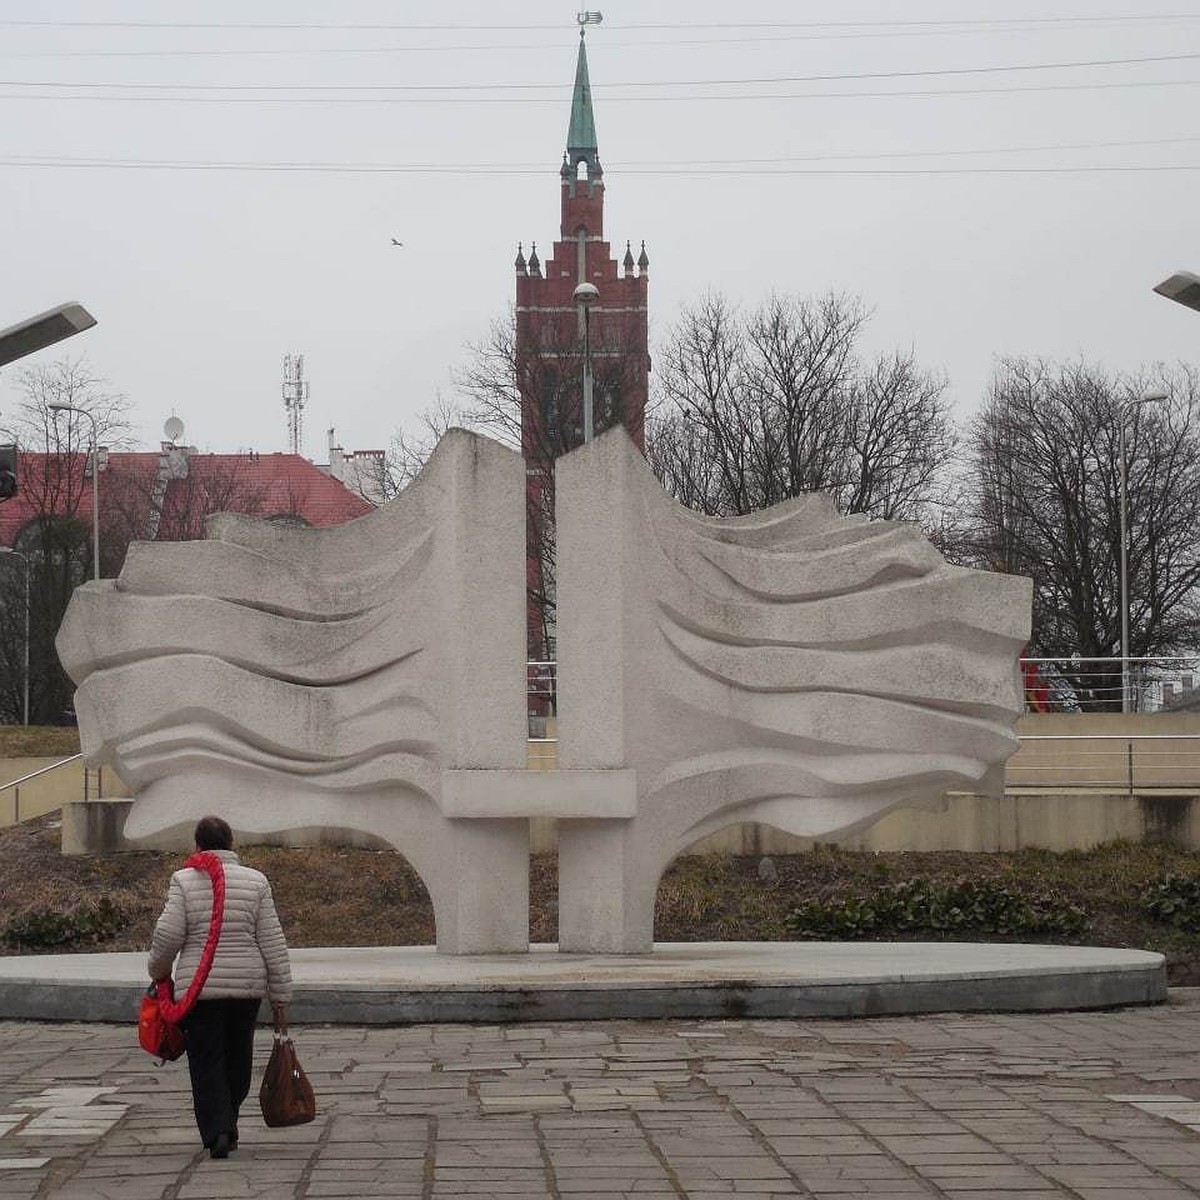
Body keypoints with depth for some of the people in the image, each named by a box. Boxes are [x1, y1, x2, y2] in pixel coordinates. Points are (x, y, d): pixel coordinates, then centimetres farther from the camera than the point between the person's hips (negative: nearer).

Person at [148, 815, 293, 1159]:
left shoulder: (184, 881, -3)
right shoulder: (255, 882, 2)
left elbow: (168, 935, -8)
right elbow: (273, 943, 1)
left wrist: (158, 972, 12)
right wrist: (280, 999, 6)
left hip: (199, 986, -2)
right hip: (247, 986, 2)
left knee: (206, 1063, 3)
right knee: (237, 1059, 17)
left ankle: (217, 1132, -11)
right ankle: (227, 1125, 28)